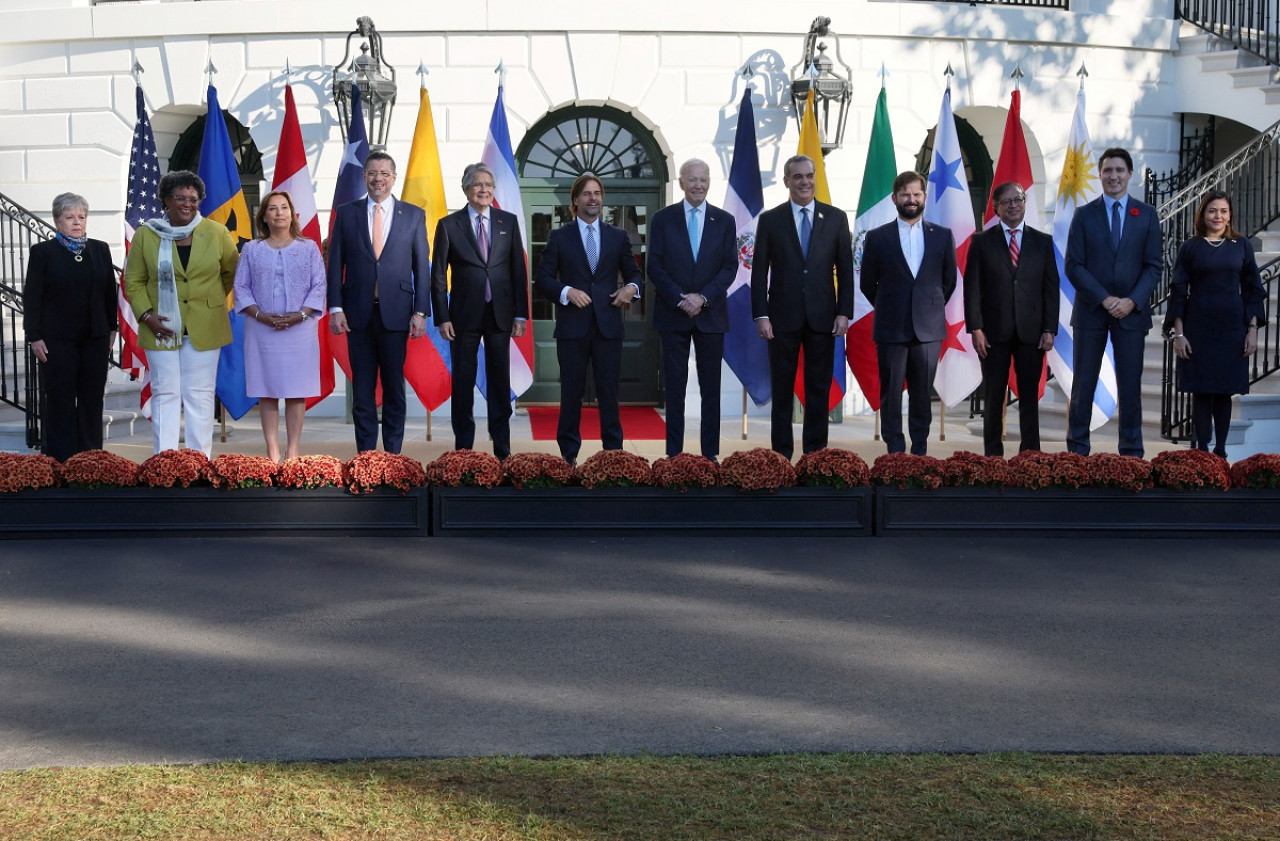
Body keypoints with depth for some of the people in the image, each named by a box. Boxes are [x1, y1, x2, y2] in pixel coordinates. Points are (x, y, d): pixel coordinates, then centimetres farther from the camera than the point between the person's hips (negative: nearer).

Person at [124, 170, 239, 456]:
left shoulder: (216, 233, 3)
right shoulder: (146, 235, 2)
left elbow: (232, 272, 16)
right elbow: (133, 281, 5)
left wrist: (212, 301, 10)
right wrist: (146, 315, -6)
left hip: (205, 328, 0)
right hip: (162, 328, 0)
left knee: (200, 394, 2)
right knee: (165, 393, 1)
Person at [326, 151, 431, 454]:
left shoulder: (413, 215, 5)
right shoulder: (347, 213, 7)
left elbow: (422, 267, 4)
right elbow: (335, 264, 5)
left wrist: (420, 312, -4)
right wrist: (335, 309, -4)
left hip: (395, 312, 0)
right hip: (358, 313, 1)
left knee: (394, 386, 5)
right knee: (362, 388, 4)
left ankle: (393, 453, 12)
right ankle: (365, 453, 10)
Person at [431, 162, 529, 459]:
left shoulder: (509, 222, 7)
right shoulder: (448, 225, 1)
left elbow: (519, 270, 6)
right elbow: (439, 275, 1)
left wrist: (521, 314, 1)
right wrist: (442, 318, -6)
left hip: (500, 314, 2)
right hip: (464, 315, -1)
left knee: (500, 381, 5)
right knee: (463, 382, 4)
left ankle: (502, 449, 12)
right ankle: (463, 447, 13)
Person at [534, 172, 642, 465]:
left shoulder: (618, 237, 11)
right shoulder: (559, 237, 5)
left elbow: (633, 273, 15)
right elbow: (543, 278, 2)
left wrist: (631, 287, -7)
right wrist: (567, 292, -14)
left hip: (608, 325, 1)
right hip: (572, 325, -1)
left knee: (609, 389, 4)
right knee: (572, 391, 4)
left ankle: (614, 452, 10)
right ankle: (569, 455, 11)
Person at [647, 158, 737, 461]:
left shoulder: (725, 221, 6)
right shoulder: (662, 219, 3)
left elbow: (730, 266, 1)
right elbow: (654, 266, -1)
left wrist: (703, 297, -12)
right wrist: (680, 299, -12)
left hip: (711, 313, 1)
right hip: (672, 313, -1)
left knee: (711, 386, 4)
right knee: (674, 385, 2)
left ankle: (711, 452, 9)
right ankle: (673, 452, 6)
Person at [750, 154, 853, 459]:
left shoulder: (836, 218, 5)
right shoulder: (770, 220, 3)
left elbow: (845, 270, 5)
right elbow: (759, 271, 1)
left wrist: (844, 313, -2)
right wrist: (760, 315, -6)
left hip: (822, 317, 1)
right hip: (783, 318, -1)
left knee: (819, 389, 5)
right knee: (781, 389, 5)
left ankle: (815, 452, 13)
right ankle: (781, 453, 12)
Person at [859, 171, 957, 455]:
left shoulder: (942, 236, 7)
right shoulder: (877, 237, 3)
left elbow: (949, 281, 14)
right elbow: (868, 284, 9)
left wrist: (931, 309, 13)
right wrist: (889, 311, 11)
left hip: (928, 328, 1)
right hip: (891, 329, -1)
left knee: (923, 395, 4)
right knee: (891, 395, 1)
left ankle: (919, 452, 13)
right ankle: (895, 451, 9)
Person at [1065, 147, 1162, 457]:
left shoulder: (1146, 214, 5)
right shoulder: (1084, 215, 4)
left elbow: (1153, 266, 3)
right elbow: (1074, 266, -2)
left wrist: (1132, 301, -12)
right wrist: (1104, 299, -12)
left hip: (1131, 312, 0)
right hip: (1091, 311, 0)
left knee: (1130, 384, 3)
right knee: (1083, 384, 2)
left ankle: (1132, 452, 11)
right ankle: (1077, 450, 10)